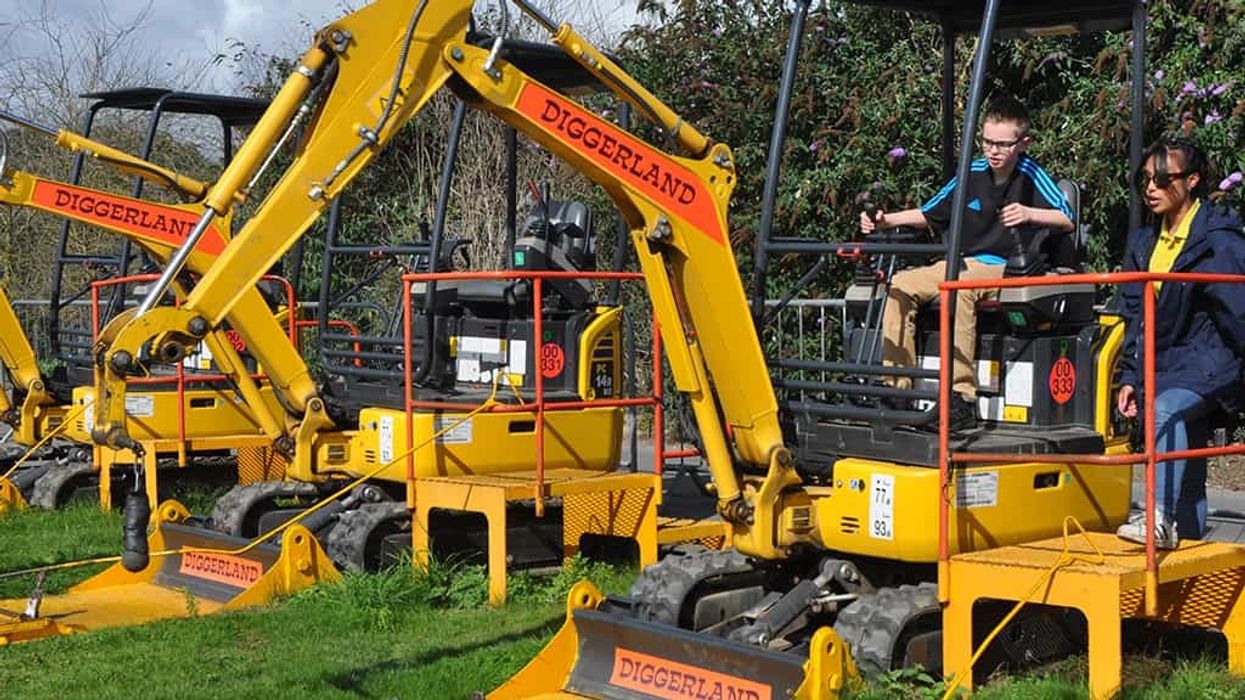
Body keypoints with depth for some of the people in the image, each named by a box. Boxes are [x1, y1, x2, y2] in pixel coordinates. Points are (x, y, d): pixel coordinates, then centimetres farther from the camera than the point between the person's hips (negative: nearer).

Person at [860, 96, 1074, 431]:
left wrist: (1030, 214, -23)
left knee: (959, 288, -37)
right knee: (900, 285, -14)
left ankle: (962, 397, -40)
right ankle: (896, 388, -15)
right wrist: (885, 221, 4)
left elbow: (1068, 220, -5)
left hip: (1005, 270, -6)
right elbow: (927, 214, 18)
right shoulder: (972, 174, 9)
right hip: (961, 265, 6)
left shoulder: (1030, 175, -3)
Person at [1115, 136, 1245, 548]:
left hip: (1209, 361, -7)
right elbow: (1136, 318, 16)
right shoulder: (1144, 243, 12)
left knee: (1168, 410, -34)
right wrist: (1130, 377, 10)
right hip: (1165, 366, 7)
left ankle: (1161, 518, -43)